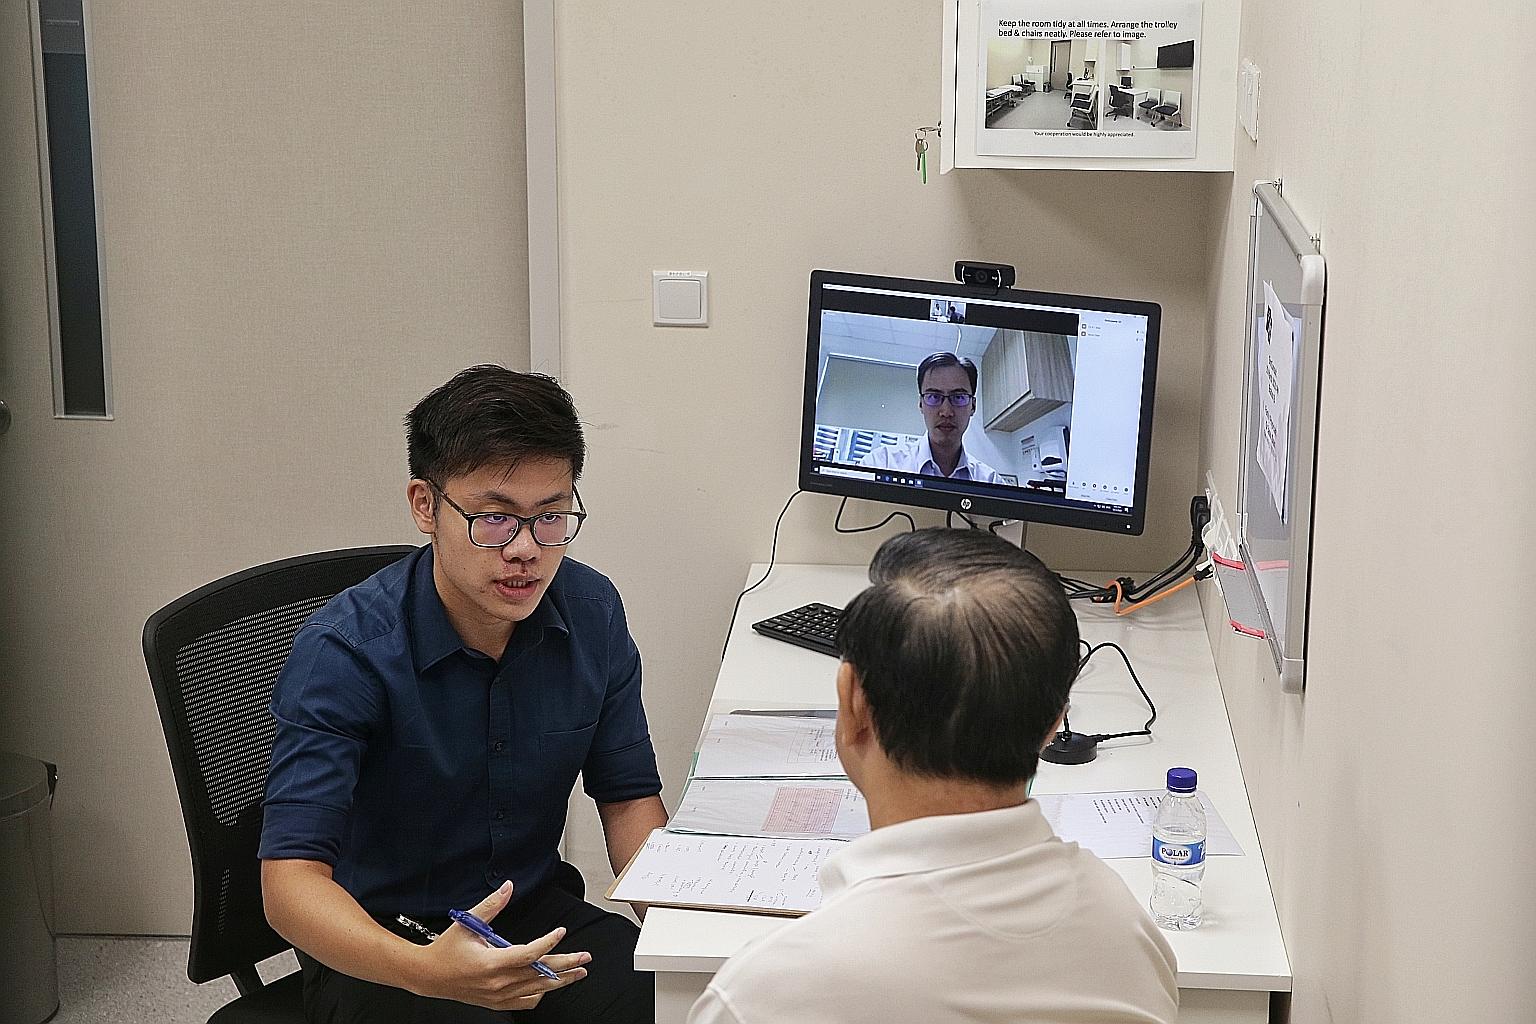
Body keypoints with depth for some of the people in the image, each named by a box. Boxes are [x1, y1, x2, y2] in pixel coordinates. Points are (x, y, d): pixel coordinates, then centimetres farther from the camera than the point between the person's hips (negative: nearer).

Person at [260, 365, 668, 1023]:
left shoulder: (592, 612, -5)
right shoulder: (345, 652, -21)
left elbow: (629, 796, 7)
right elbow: (290, 877, -27)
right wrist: (423, 970, -46)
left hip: (535, 912, 4)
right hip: (378, 947, -4)